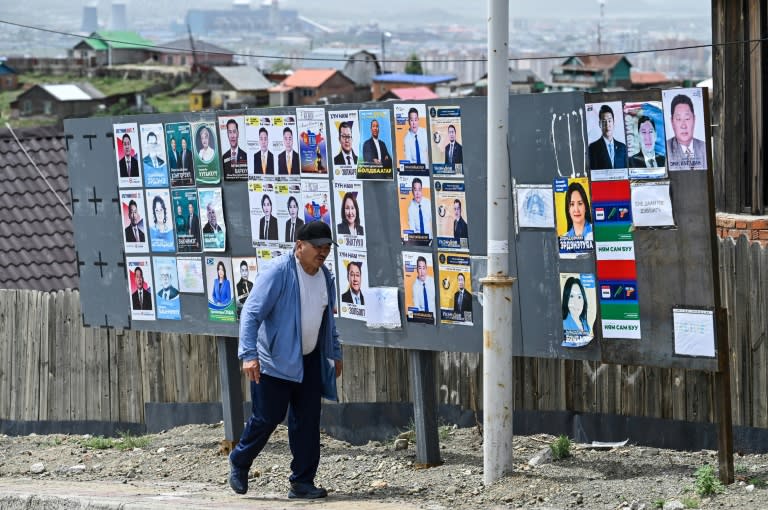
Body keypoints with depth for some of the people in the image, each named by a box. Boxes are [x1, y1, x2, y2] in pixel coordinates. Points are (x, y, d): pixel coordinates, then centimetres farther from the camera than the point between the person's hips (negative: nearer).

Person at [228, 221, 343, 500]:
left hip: (309, 361, 6)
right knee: (267, 418, -3)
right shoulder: (278, 273, -18)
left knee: (307, 422, 2)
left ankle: (302, 482, 7)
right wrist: (249, 354, -29)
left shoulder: (325, 276, 6)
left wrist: (335, 353, 22)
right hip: (274, 360, -6)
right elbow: (251, 313, -21)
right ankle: (239, 463, 22)